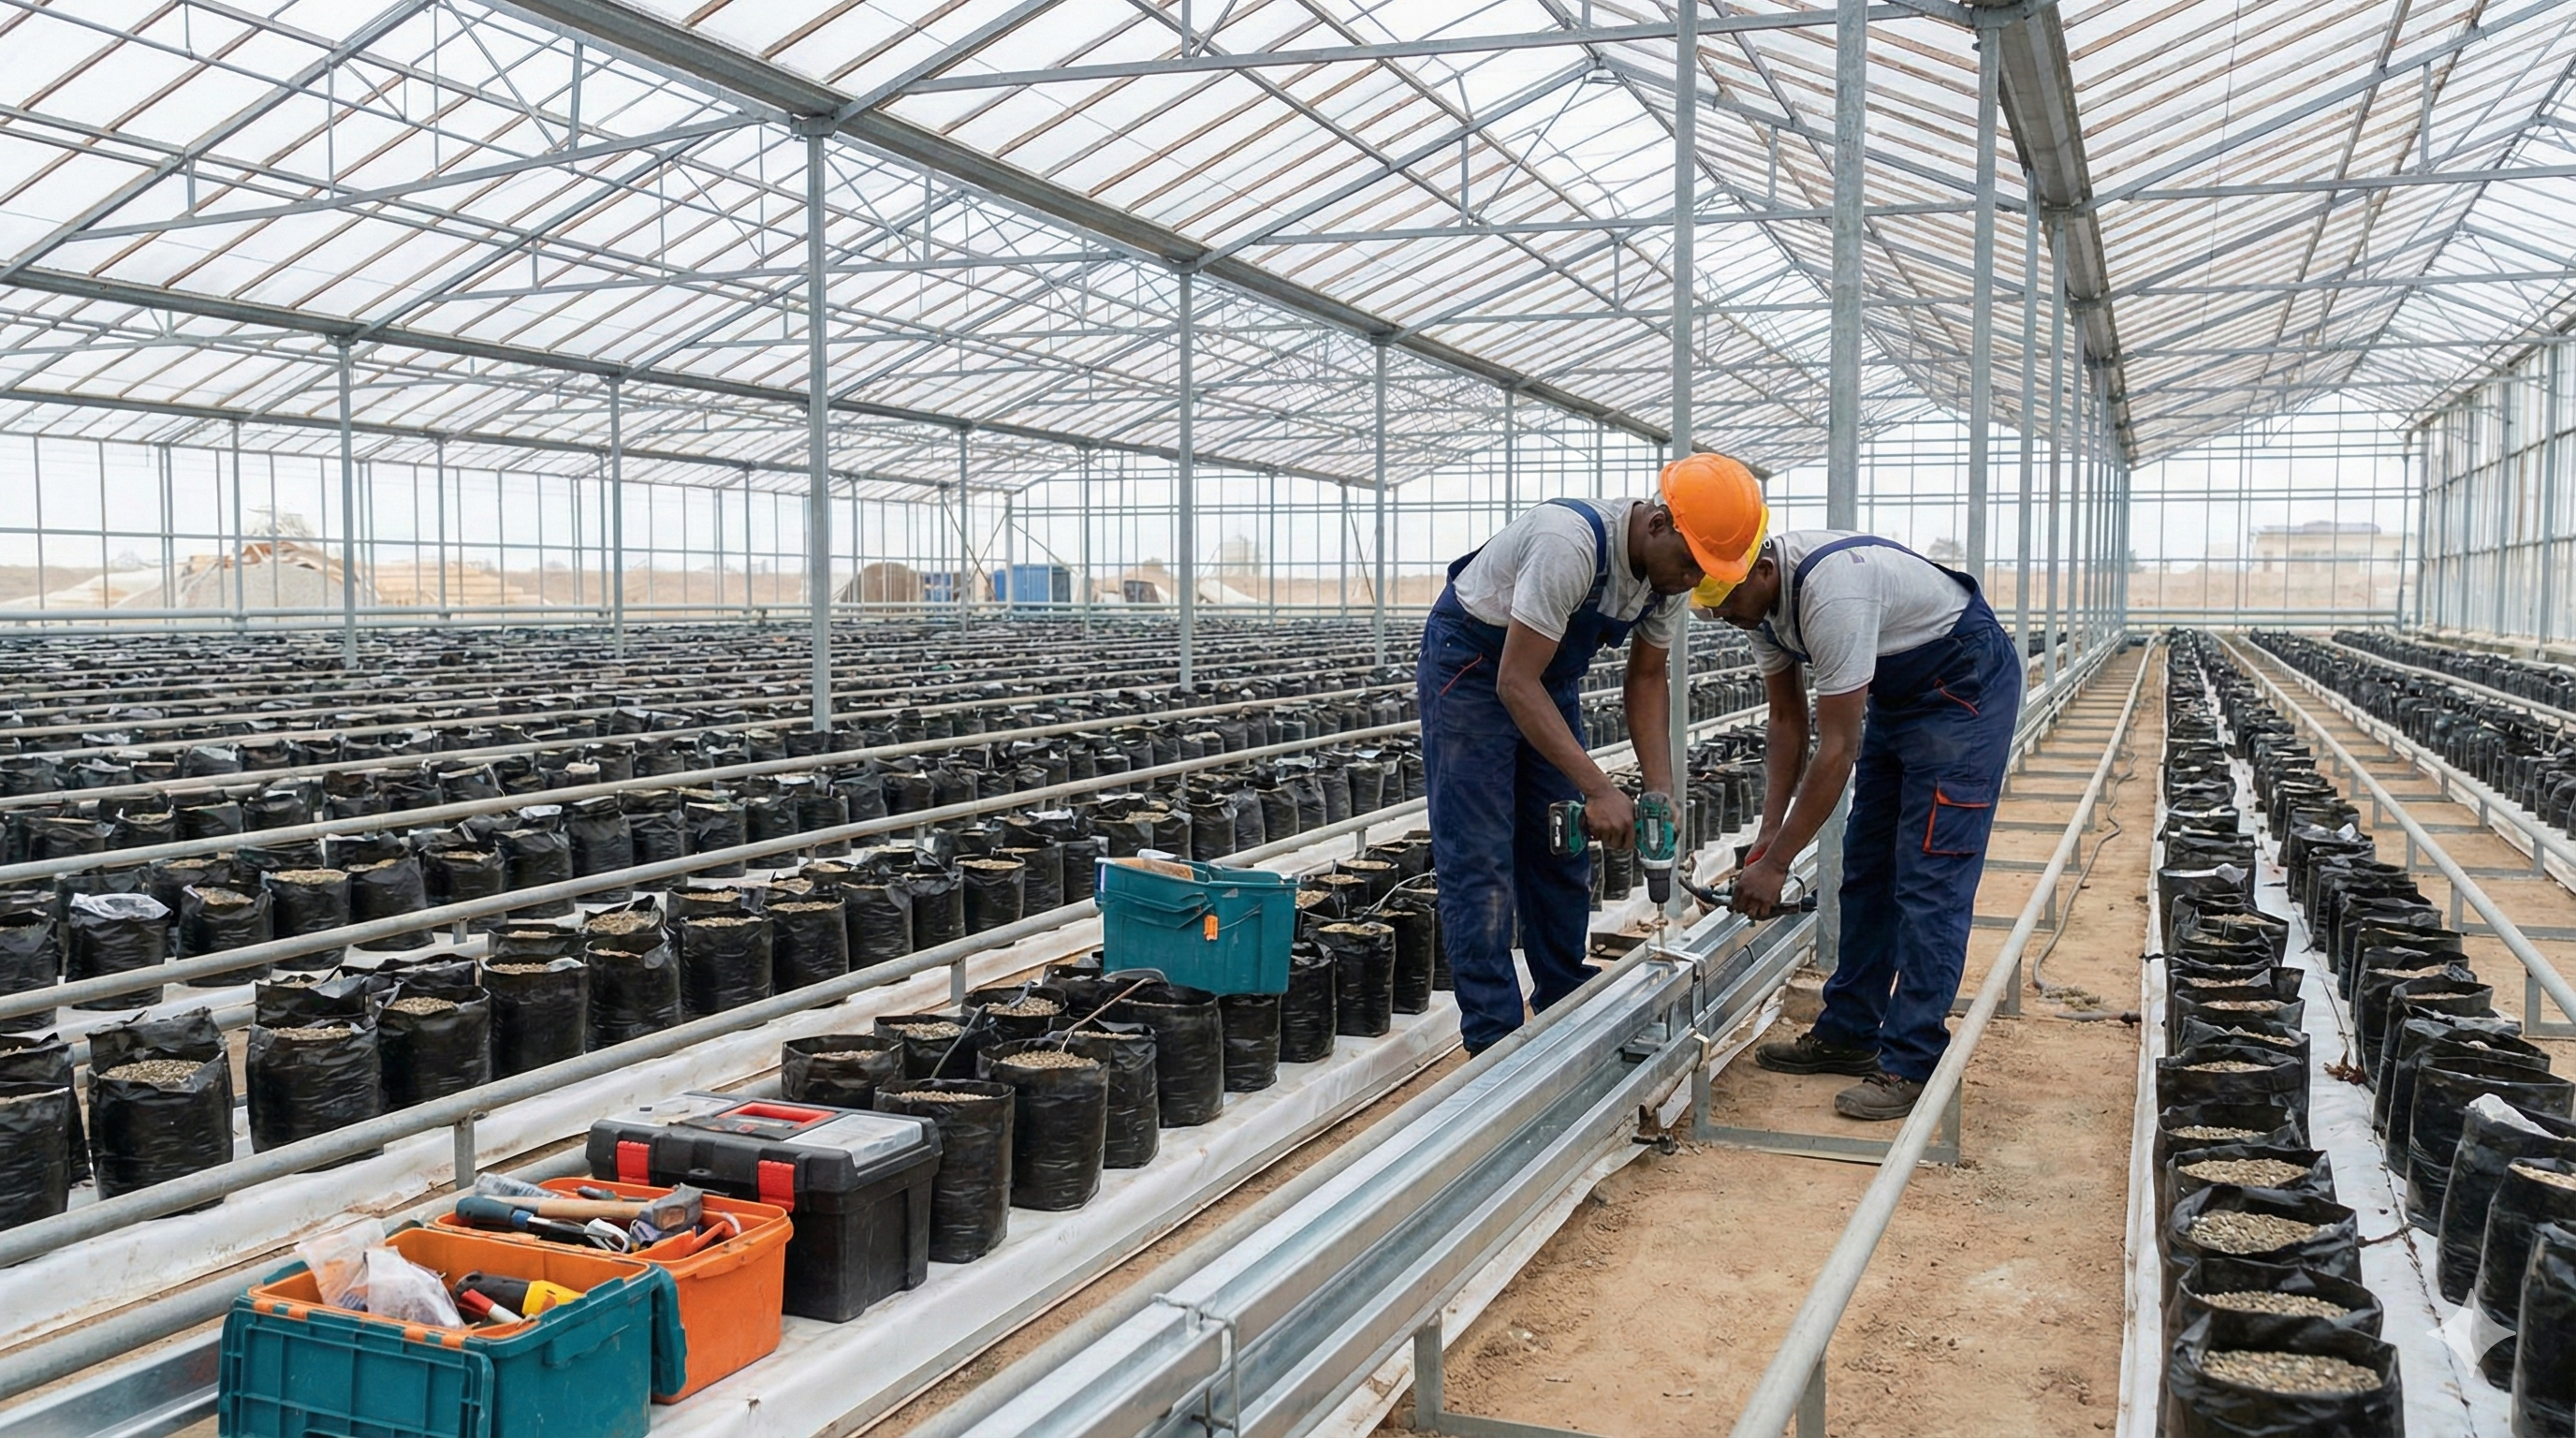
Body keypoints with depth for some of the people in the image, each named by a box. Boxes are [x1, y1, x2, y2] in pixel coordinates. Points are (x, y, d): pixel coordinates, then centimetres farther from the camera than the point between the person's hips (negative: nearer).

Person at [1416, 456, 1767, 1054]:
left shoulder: (1672, 568, -11)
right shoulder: (1572, 543, -36)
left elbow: (1645, 680, 1)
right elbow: (1515, 682, -36)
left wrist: (1661, 790, -13)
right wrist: (1599, 790, -38)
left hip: (1550, 676, 8)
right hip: (1470, 665, -8)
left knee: (1563, 854, 10)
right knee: (1480, 862, -9)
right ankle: (1493, 1040, -3)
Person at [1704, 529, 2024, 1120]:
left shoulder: (1830, 591, -35)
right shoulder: (1760, 599, -7)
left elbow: (1838, 751, -31)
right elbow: (1787, 721, 2)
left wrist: (1776, 862, -26)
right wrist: (1769, 832, -6)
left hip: (1967, 683, -9)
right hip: (1896, 692, 9)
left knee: (1928, 879, -12)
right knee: (1866, 870, 10)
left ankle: (1912, 1065, -10)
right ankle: (1848, 1034, 18)